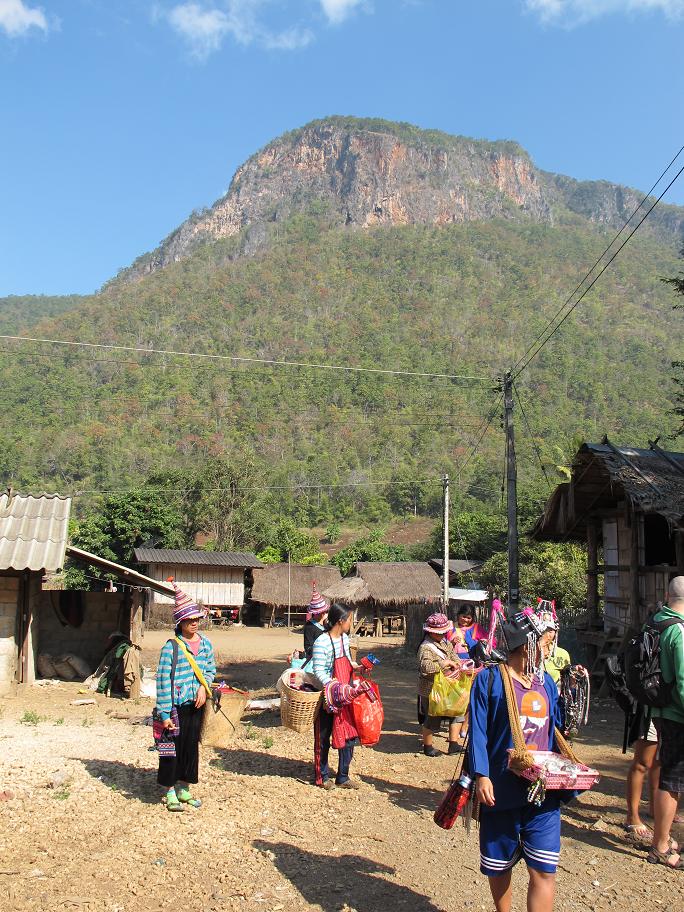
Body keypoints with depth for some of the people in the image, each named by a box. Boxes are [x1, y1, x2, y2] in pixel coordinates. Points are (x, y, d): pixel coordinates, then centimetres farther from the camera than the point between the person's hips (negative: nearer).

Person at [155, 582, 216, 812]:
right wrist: (164, 713, -17)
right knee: (173, 747, 5)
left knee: (192, 745, 14)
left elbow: (211, 669, 14)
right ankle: (170, 792, 21)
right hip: (176, 705, -5)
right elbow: (163, 680, -14)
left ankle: (184, 788, 30)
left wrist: (203, 686, -8)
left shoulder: (205, 643, 3)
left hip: (196, 704, 5)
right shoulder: (171, 646, -14)